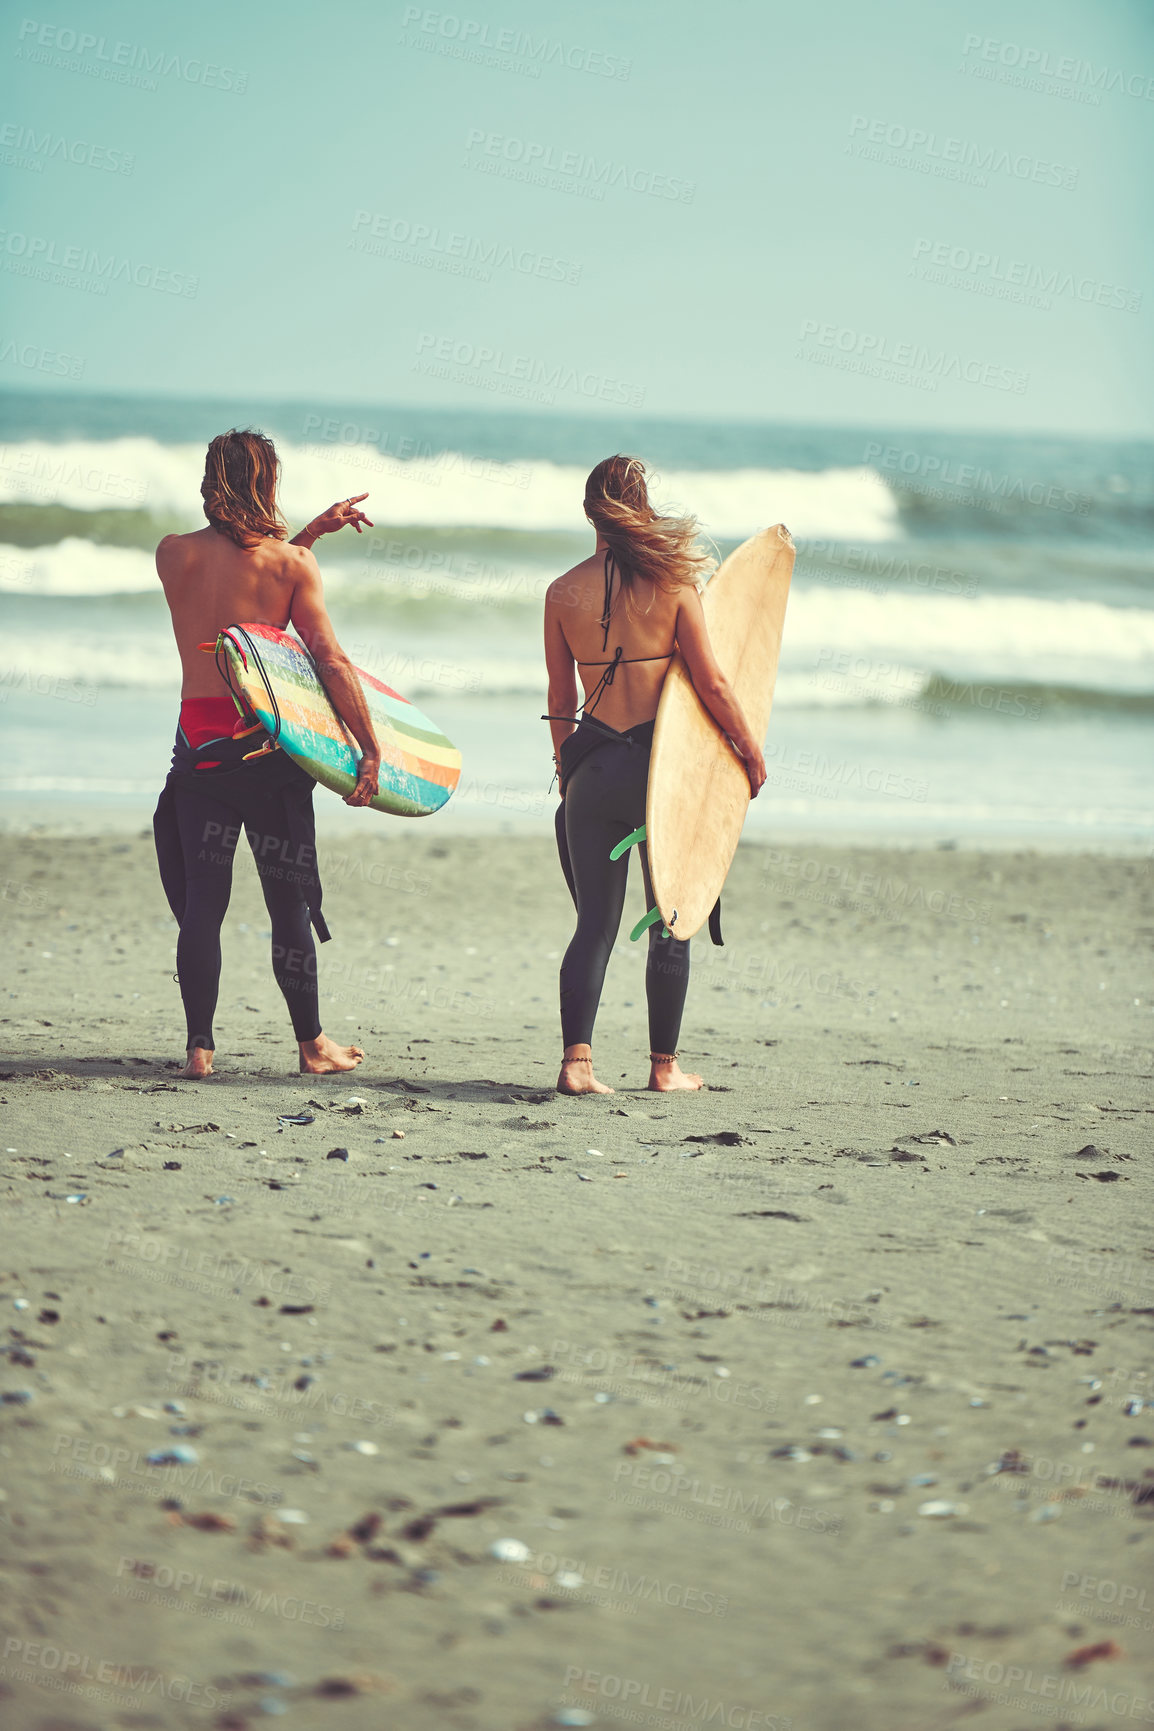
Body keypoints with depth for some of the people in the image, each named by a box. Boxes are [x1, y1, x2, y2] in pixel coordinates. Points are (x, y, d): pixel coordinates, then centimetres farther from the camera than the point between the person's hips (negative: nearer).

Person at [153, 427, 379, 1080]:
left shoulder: (174, 555, 3)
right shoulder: (292, 564, -6)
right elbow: (332, 662, -11)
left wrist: (310, 532, 24)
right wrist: (371, 751, -8)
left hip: (198, 748, 3)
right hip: (268, 745, -3)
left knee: (201, 900, 6)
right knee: (290, 902, 6)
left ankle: (200, 1046, 3)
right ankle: (312, 1043, 14)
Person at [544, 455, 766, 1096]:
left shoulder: (563, 592, 1)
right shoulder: (673, 582, -7)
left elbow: (561, 696, 8)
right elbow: (711, 683, -8)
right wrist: (751, 748, 5)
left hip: (591, 767, 2)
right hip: (660, 763, -2)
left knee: (595, 922, 7)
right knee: (671, 921, 10)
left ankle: (577, 1061, -5)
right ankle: (665, 1065, 15)